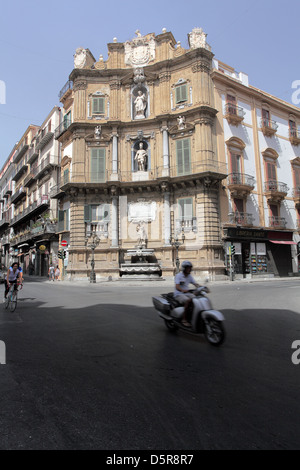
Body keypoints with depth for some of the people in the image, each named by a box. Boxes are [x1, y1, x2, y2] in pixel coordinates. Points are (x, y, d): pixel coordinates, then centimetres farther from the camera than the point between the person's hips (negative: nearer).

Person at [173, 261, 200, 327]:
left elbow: (195, 284, 5)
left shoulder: (189, 276, 10)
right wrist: (183, 290, -43)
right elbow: (177, 287, -23)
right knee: (188, 301, -34)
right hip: (179, 294, -6)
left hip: (187, 293, 6)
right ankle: (184, 320, -26)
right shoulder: (178, 275, -11)